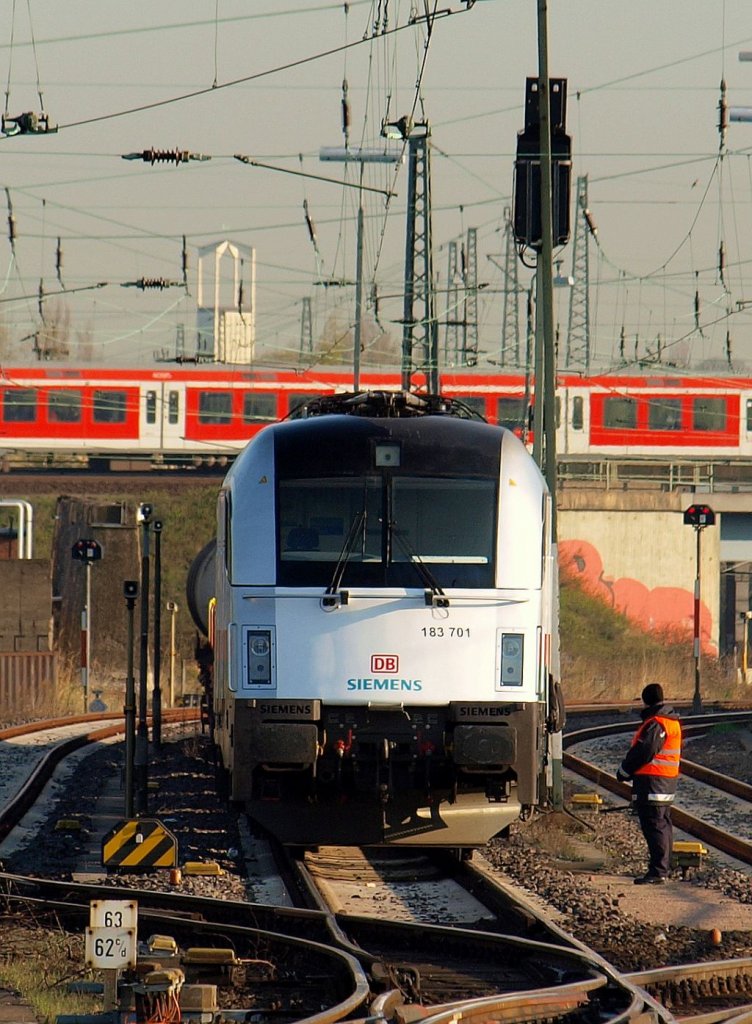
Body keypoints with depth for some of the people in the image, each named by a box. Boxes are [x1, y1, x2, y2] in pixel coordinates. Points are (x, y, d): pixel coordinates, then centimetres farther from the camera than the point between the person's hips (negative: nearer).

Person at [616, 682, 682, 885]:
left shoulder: (655, 724, -17)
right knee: (663, 825, 15)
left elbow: (643, 752, -20)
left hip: (651, 782, -10)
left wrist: (624, 771, -5)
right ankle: (664, 868, 21)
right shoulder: (672, 722, 14)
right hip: (668, 779, 10)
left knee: (654, 826, -10)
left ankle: (658, 872, -14)